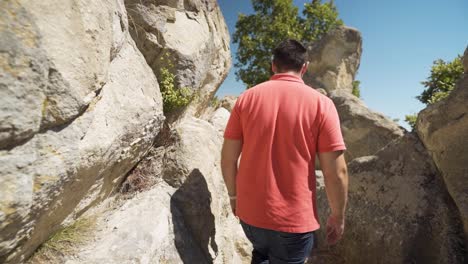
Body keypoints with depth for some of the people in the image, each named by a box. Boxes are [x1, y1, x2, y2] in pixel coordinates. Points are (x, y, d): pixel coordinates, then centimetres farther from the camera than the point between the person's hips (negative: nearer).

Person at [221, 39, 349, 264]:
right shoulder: (321, 103, -10)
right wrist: (338, 216, 4)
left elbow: (228, 158, -3)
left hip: (250, 211, 3)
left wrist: (234, 195, 12)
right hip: (295, 219, -2)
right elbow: (336, 172, -11)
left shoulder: (247, 97, -4)